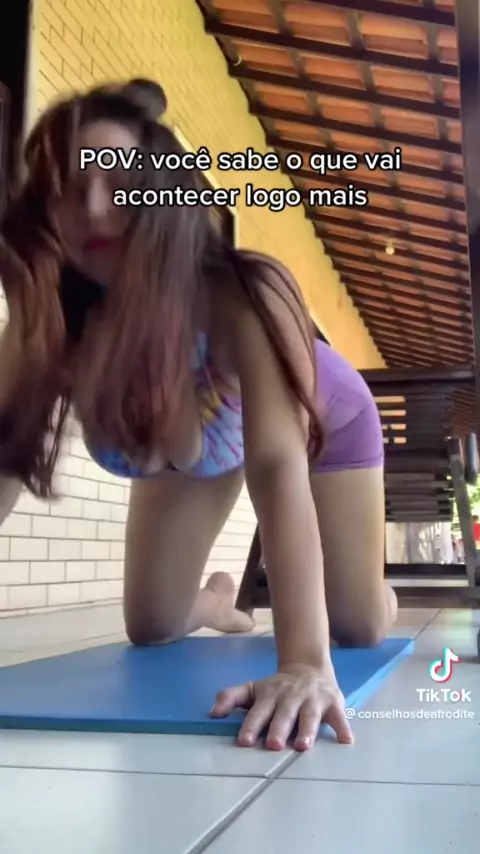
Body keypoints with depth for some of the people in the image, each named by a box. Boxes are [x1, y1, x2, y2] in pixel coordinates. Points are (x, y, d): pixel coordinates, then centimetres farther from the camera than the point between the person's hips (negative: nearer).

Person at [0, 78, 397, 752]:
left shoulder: (240, 294, -45)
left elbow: (277, 463, -54)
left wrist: (306, 660, -65)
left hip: (320, 421, -2)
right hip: (192, 445, 3)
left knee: (362, 629, -3)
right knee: (150, 630, 2)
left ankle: (373, 588, 37)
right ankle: (218, 602, 40)